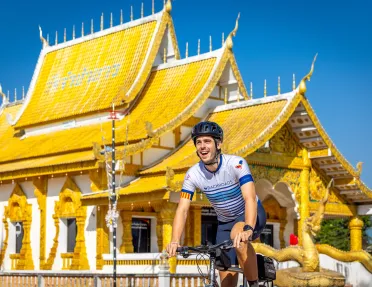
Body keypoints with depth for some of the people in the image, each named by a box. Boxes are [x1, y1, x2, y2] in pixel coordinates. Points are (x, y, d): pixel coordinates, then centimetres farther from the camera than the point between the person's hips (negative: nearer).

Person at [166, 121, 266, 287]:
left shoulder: (236, 164, -27)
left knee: (237, 235, -38)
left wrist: (248, 229, -56)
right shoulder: (193, 174, -17)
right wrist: (175, 241, -36)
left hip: (251, 214, -4)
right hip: (225, 222, 4)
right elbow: (182, 210, -20)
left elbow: (250, 198, -39)